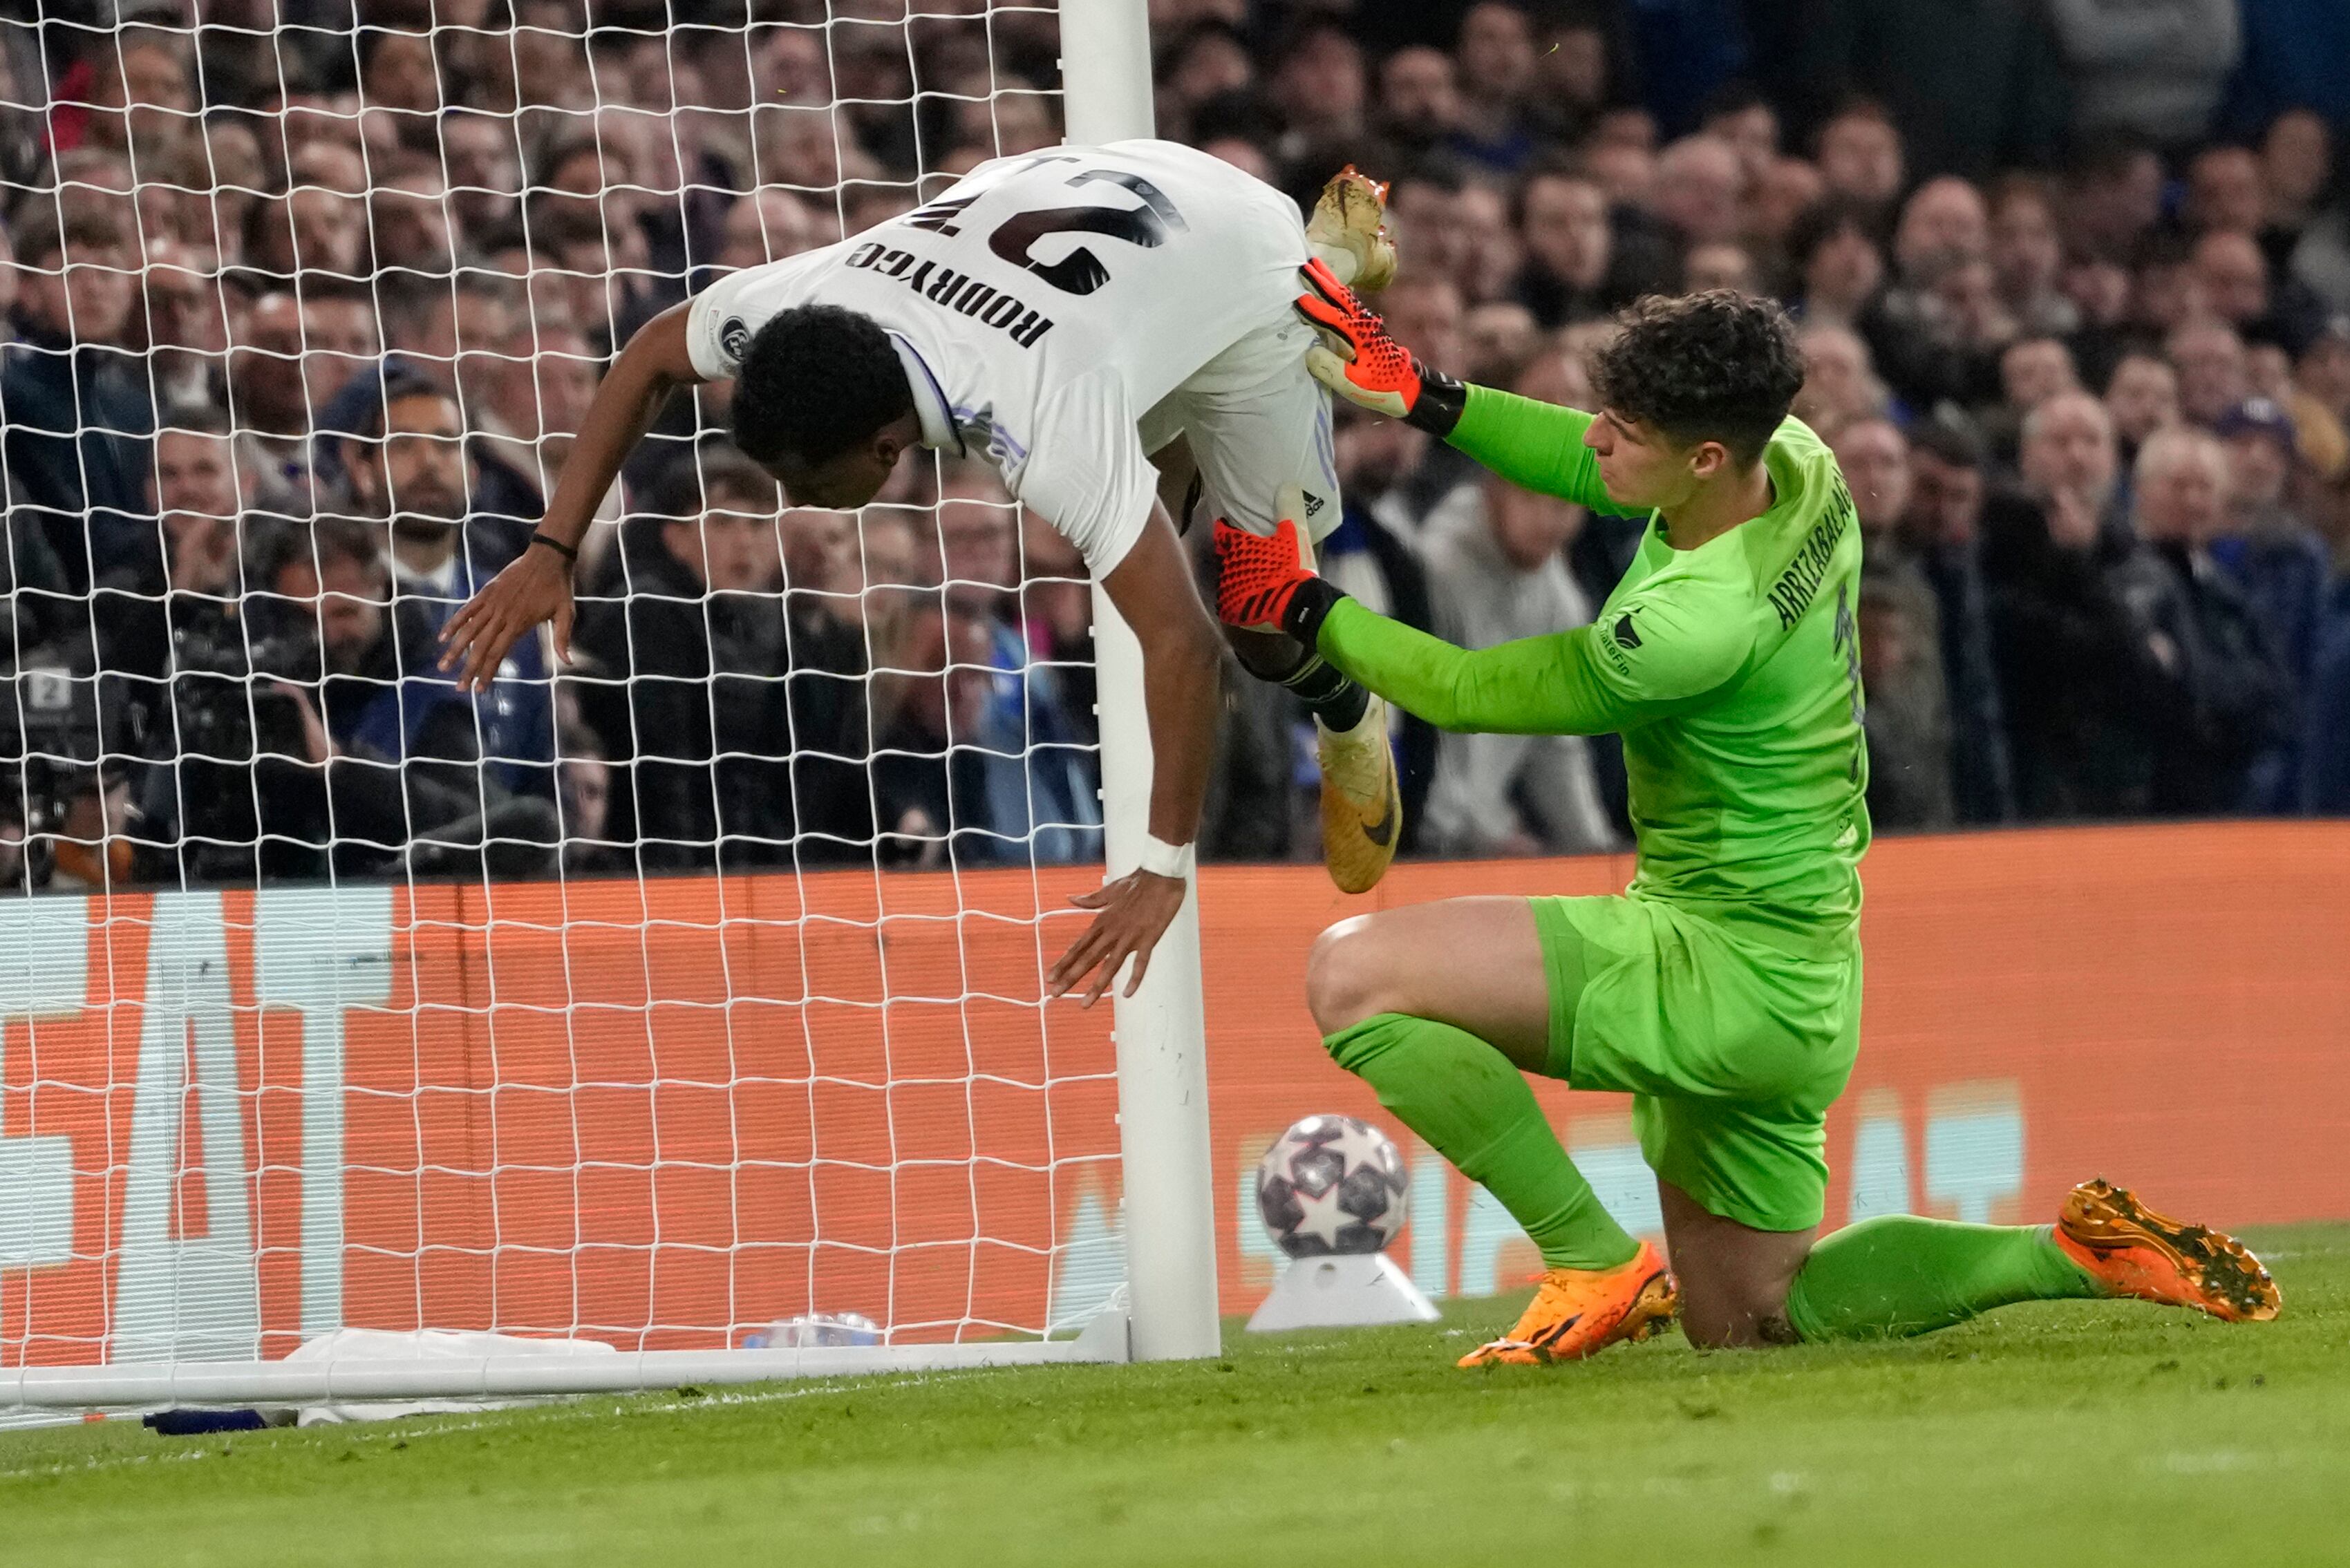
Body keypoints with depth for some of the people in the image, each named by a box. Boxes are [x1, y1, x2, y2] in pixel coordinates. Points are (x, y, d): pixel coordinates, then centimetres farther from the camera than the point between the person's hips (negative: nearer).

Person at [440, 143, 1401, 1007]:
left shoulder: (1043, 433, -49)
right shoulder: (795, 310, -34)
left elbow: (1178, 643, -49)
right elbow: (649, 361, -11)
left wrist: (1165, 870, -47)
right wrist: (552, 552, -17)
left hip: (1237, 248, -5)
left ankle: (1348, 725, 30)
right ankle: (1333, 254, 49)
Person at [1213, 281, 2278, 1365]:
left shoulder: (1708, 618, -28)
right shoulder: (1799, 465, -3)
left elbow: (1474, 693, -16)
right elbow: (1584, 471, 16)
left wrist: (1300, 604, -5)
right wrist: (1417, 394, 8)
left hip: (1735, 980, -10)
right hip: (1792, 988, 10)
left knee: (1356, 974, -18)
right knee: (1743, 1324, 21)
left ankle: (1596, 1265, -10)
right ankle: (2080, 1254, 12)